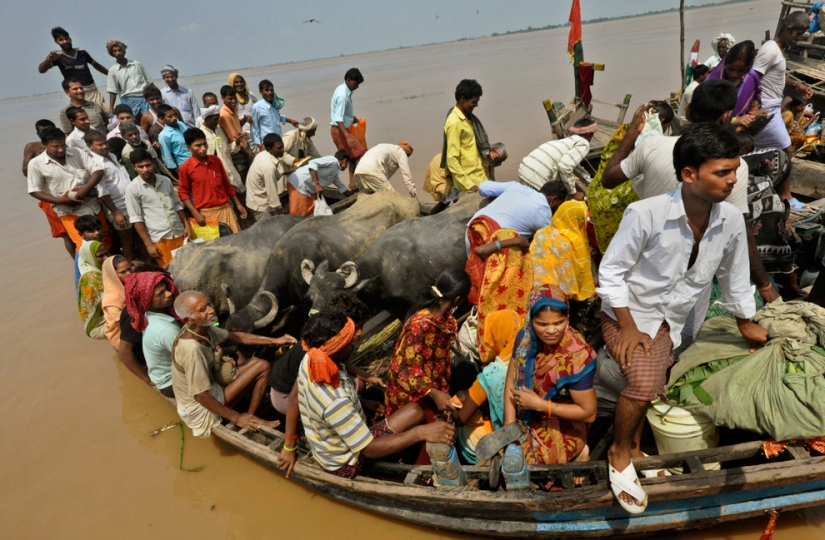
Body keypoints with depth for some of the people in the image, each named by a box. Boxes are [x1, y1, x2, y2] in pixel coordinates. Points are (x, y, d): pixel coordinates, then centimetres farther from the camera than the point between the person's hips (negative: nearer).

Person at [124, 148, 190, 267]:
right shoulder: (132, 189, -8)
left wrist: (186, 225, 6)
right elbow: (136, 219, -7)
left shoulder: (166, 181, 5)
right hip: (159, 238, -4)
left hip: (179, 233, 4)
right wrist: (148, 244, -10)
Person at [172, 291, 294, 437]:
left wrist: (274, 341, 1)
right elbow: (201, 396, -28)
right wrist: (236, 418, -19)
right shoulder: (191, 349, -34)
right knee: (262, 366, -11)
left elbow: (235, 337, 6)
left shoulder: (203, 328, -10)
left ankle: (249, 417, 17)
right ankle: (249, 417, 6)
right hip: (200, 408, -8)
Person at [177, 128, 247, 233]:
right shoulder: (185, 168, -5)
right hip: (205, 213, -4)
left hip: (225, 208, 4)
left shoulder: (216, 160, 7)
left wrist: (238, 204, 13)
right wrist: (195, 213, -11)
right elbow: (183, 192, -1)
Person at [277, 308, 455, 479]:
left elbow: (294, 397, -3)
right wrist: (421, 432, -33)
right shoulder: (336, 402, -41)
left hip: (324, 446, 8)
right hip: (344, 464, -7)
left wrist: (289, 446, 10)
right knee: (414, 412, -15)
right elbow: (369, 449, -31)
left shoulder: (308, 360, -20)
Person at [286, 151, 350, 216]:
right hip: (298, 184, -10)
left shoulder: (335, 172, 17)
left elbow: (342, 187, 33)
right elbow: (313, 163, -24)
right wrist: (317, 184, -27)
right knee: (299, 215, -8)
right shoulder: (333, 160, -12)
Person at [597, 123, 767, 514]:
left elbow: (734, 277, 8)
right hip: (628, 312, -5)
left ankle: (634, 448, 29)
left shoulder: (732, 221, -11)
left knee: (649, 390, -1)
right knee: (644, 383, -25)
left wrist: (746, 324, 20)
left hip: (670, 321, 5)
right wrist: (628, 328, -19)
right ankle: (619, 453, 2)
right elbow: (611, 271, -17)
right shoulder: (646, 213, -27)